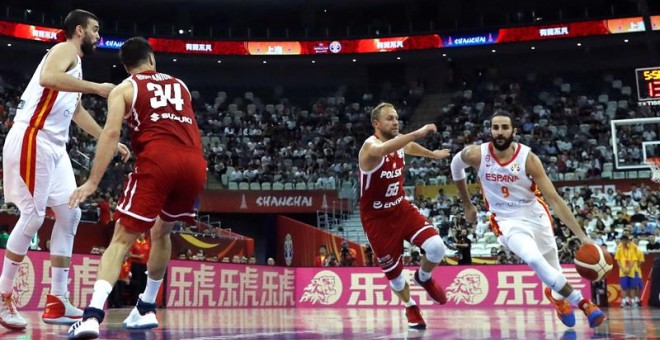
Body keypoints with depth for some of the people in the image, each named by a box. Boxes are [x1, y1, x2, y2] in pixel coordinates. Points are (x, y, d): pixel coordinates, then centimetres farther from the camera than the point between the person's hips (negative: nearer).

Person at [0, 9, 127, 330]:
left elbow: (77, 111, 35)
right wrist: (96, 87, -24)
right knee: (33, 215, -10)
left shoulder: (74, 64, 25)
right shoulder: (64, 50, -4)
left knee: (69, 215, 4)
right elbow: (48, 78, -28)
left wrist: (111, 142, 35)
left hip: (54, 145, 10)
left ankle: (57, 302, 6)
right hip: (32, 138, -10)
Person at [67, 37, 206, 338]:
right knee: (161, 232, 25)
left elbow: (111, 132, -1)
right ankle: (146, 309, 30)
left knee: (122, 239, -1)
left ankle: (93, 315, -19)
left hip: (158, 160, -4)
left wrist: (93, 181, -4)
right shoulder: (179, 85, 29)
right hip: (194, 163, 4)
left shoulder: (124, 89, 15)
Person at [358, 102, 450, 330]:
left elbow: (410, 147, 27)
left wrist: (433, 154, 42)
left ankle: (424, 278, 17)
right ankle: (410, 307, 34)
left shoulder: (399, 142, 0)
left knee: (437, 247, -15)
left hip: (401, 208, 5)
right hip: (377, 218, -5)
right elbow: (383, 150, -49)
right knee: (393, 271, 5)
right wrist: (418, 133, -55)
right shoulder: (370, 146, -22)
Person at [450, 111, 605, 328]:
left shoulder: (528, 158, -21)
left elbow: (554, 199, -22)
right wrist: (467, 206, 12)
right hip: (508, 222, -1)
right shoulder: (476, 155, -17)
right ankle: (581, 302, -12)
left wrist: (582, 236, -27)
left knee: (553, 268, 16)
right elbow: (456, 167, 7)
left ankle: (556, 295, 51)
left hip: (536, 216, 1)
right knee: (534, 260, -27)